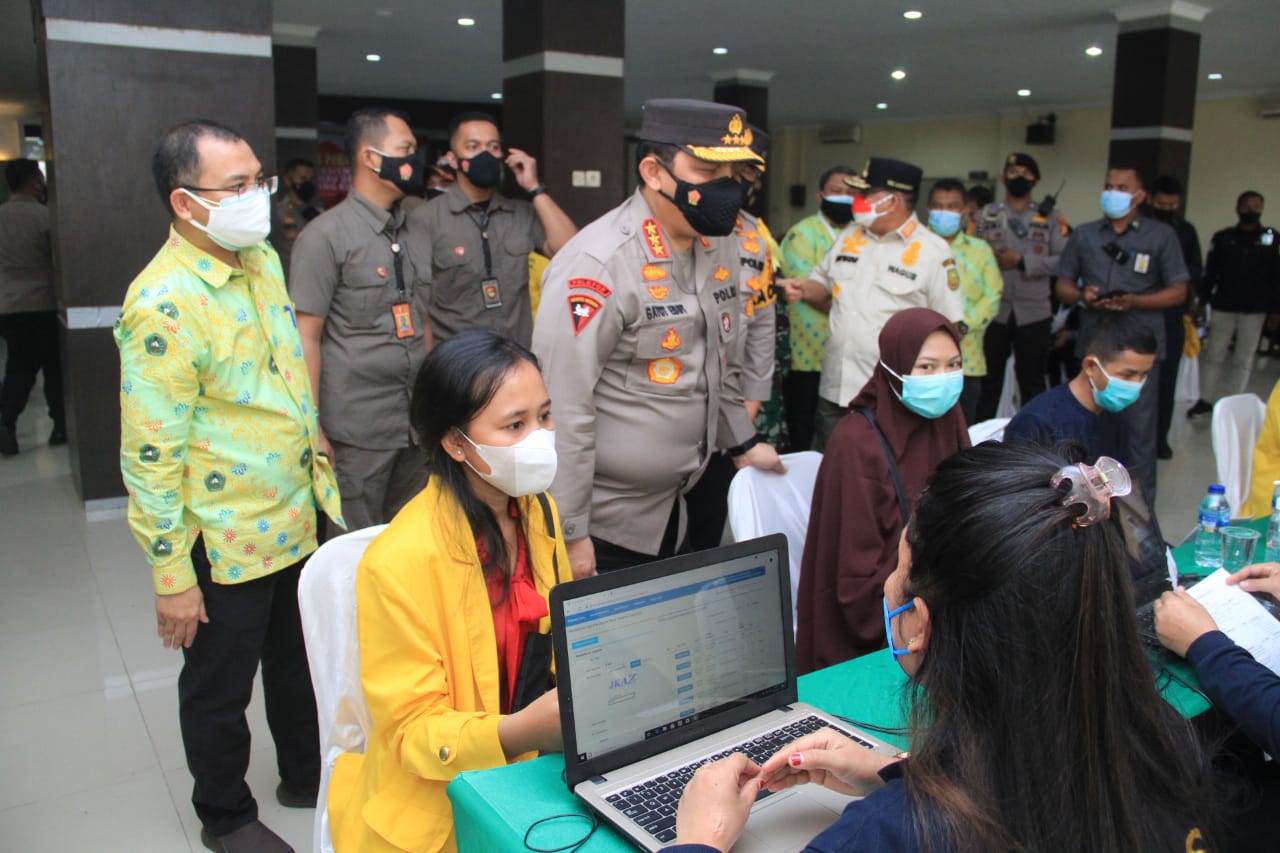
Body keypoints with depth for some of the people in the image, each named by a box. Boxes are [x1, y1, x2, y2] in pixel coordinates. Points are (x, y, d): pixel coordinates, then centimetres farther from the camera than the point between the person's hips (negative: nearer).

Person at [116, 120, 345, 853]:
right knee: (220, 686, 15)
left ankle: (307, 775, 46)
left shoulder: (263, 258, 3)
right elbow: (151, 454, -21)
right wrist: (172, 577, -17)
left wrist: (318, 468, 17)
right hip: (226, 543, -7)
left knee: (300, 664, 24)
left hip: (298, 519, 7)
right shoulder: (163, 303, -23)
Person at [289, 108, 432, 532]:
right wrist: (313, 431, -12)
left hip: (417, 425, 6)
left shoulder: (416, 237, 11)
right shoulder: (325, 236, -7)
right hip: (356, 431, -5)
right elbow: (306, 336, -9)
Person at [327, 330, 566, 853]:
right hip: (439, 809, -6)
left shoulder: (537, 511, 1)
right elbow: (411, 730, -14)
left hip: (533, 775, 6)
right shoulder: (401, 560, -21)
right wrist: (519, 731, -31)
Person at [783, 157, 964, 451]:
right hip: (834, 391, 5)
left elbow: (949, 327, -5)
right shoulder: (849, 236, 10)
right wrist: (804, 290, -1)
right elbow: (824, 282, 23)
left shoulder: (933, 251, -6)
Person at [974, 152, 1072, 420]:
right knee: (988, 378, 8)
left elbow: (1064, 260, -6)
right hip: (993, 310, 0)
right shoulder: (985, 215, 9)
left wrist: (1022, 261, -12)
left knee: (1032, 381, 9)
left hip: (1033, 313, 0)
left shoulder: (1051, 218, 5)